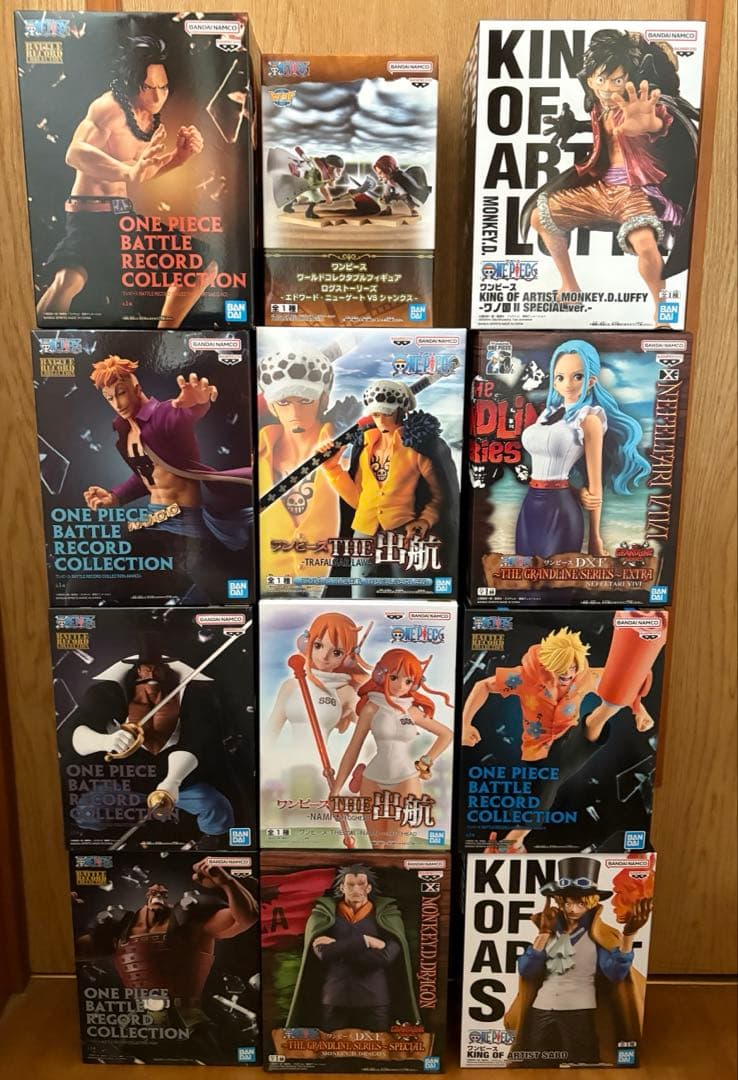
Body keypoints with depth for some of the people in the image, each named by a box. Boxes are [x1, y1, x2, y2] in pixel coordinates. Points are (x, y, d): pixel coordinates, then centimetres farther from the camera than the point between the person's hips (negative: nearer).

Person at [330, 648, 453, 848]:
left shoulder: (413, 711, 2)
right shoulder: (371, 708, -3)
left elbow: (447, 734, 14)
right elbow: (353, 750, 0)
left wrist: (425, 762, 6)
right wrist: (335, 791, 0)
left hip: (407, 782, 0)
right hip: (373, 782, 0)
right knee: (378, 848, 8)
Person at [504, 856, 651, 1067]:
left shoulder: (597, 935, -3)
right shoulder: (550, 929, 5)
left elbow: (616, 973, -21)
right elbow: (525, 971, -3)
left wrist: (628, 934, -34)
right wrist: (544, 934, -13)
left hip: (580, 1013, -3)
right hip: (541, 1011, 3)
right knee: (532, 1065, 11)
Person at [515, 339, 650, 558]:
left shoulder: (588, 418, -7)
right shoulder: (548, 413, 13)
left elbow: (594, 484, -7)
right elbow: (543, 469, 11)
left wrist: (594, 537, -6)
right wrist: (576, 492, -6)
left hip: (559, 508, -6)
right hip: (530, 504, 7)